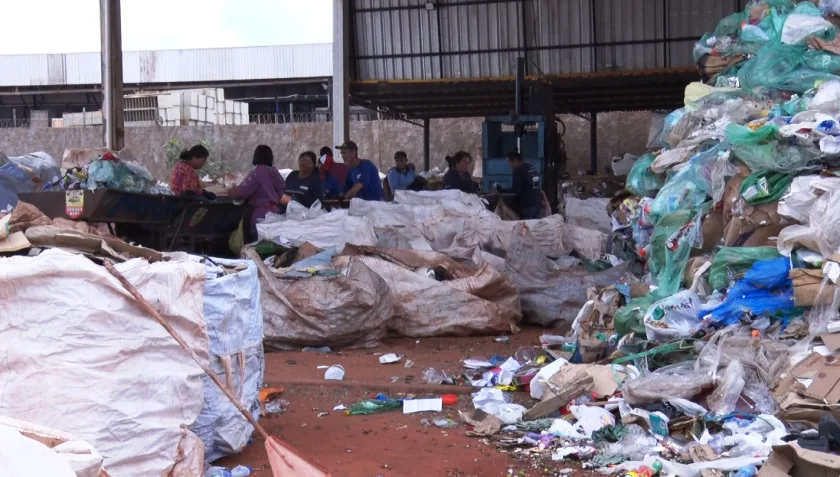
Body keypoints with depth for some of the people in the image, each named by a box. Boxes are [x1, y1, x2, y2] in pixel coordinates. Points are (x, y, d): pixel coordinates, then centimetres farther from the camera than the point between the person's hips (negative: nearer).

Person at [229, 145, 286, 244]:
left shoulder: (257, 173, -14)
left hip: (260, 213, -8)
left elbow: (244, 190, -17)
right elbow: (282, 190, 16)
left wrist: (232, 192, 2)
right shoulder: (274, 172, 7)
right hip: (273, 211, 8)